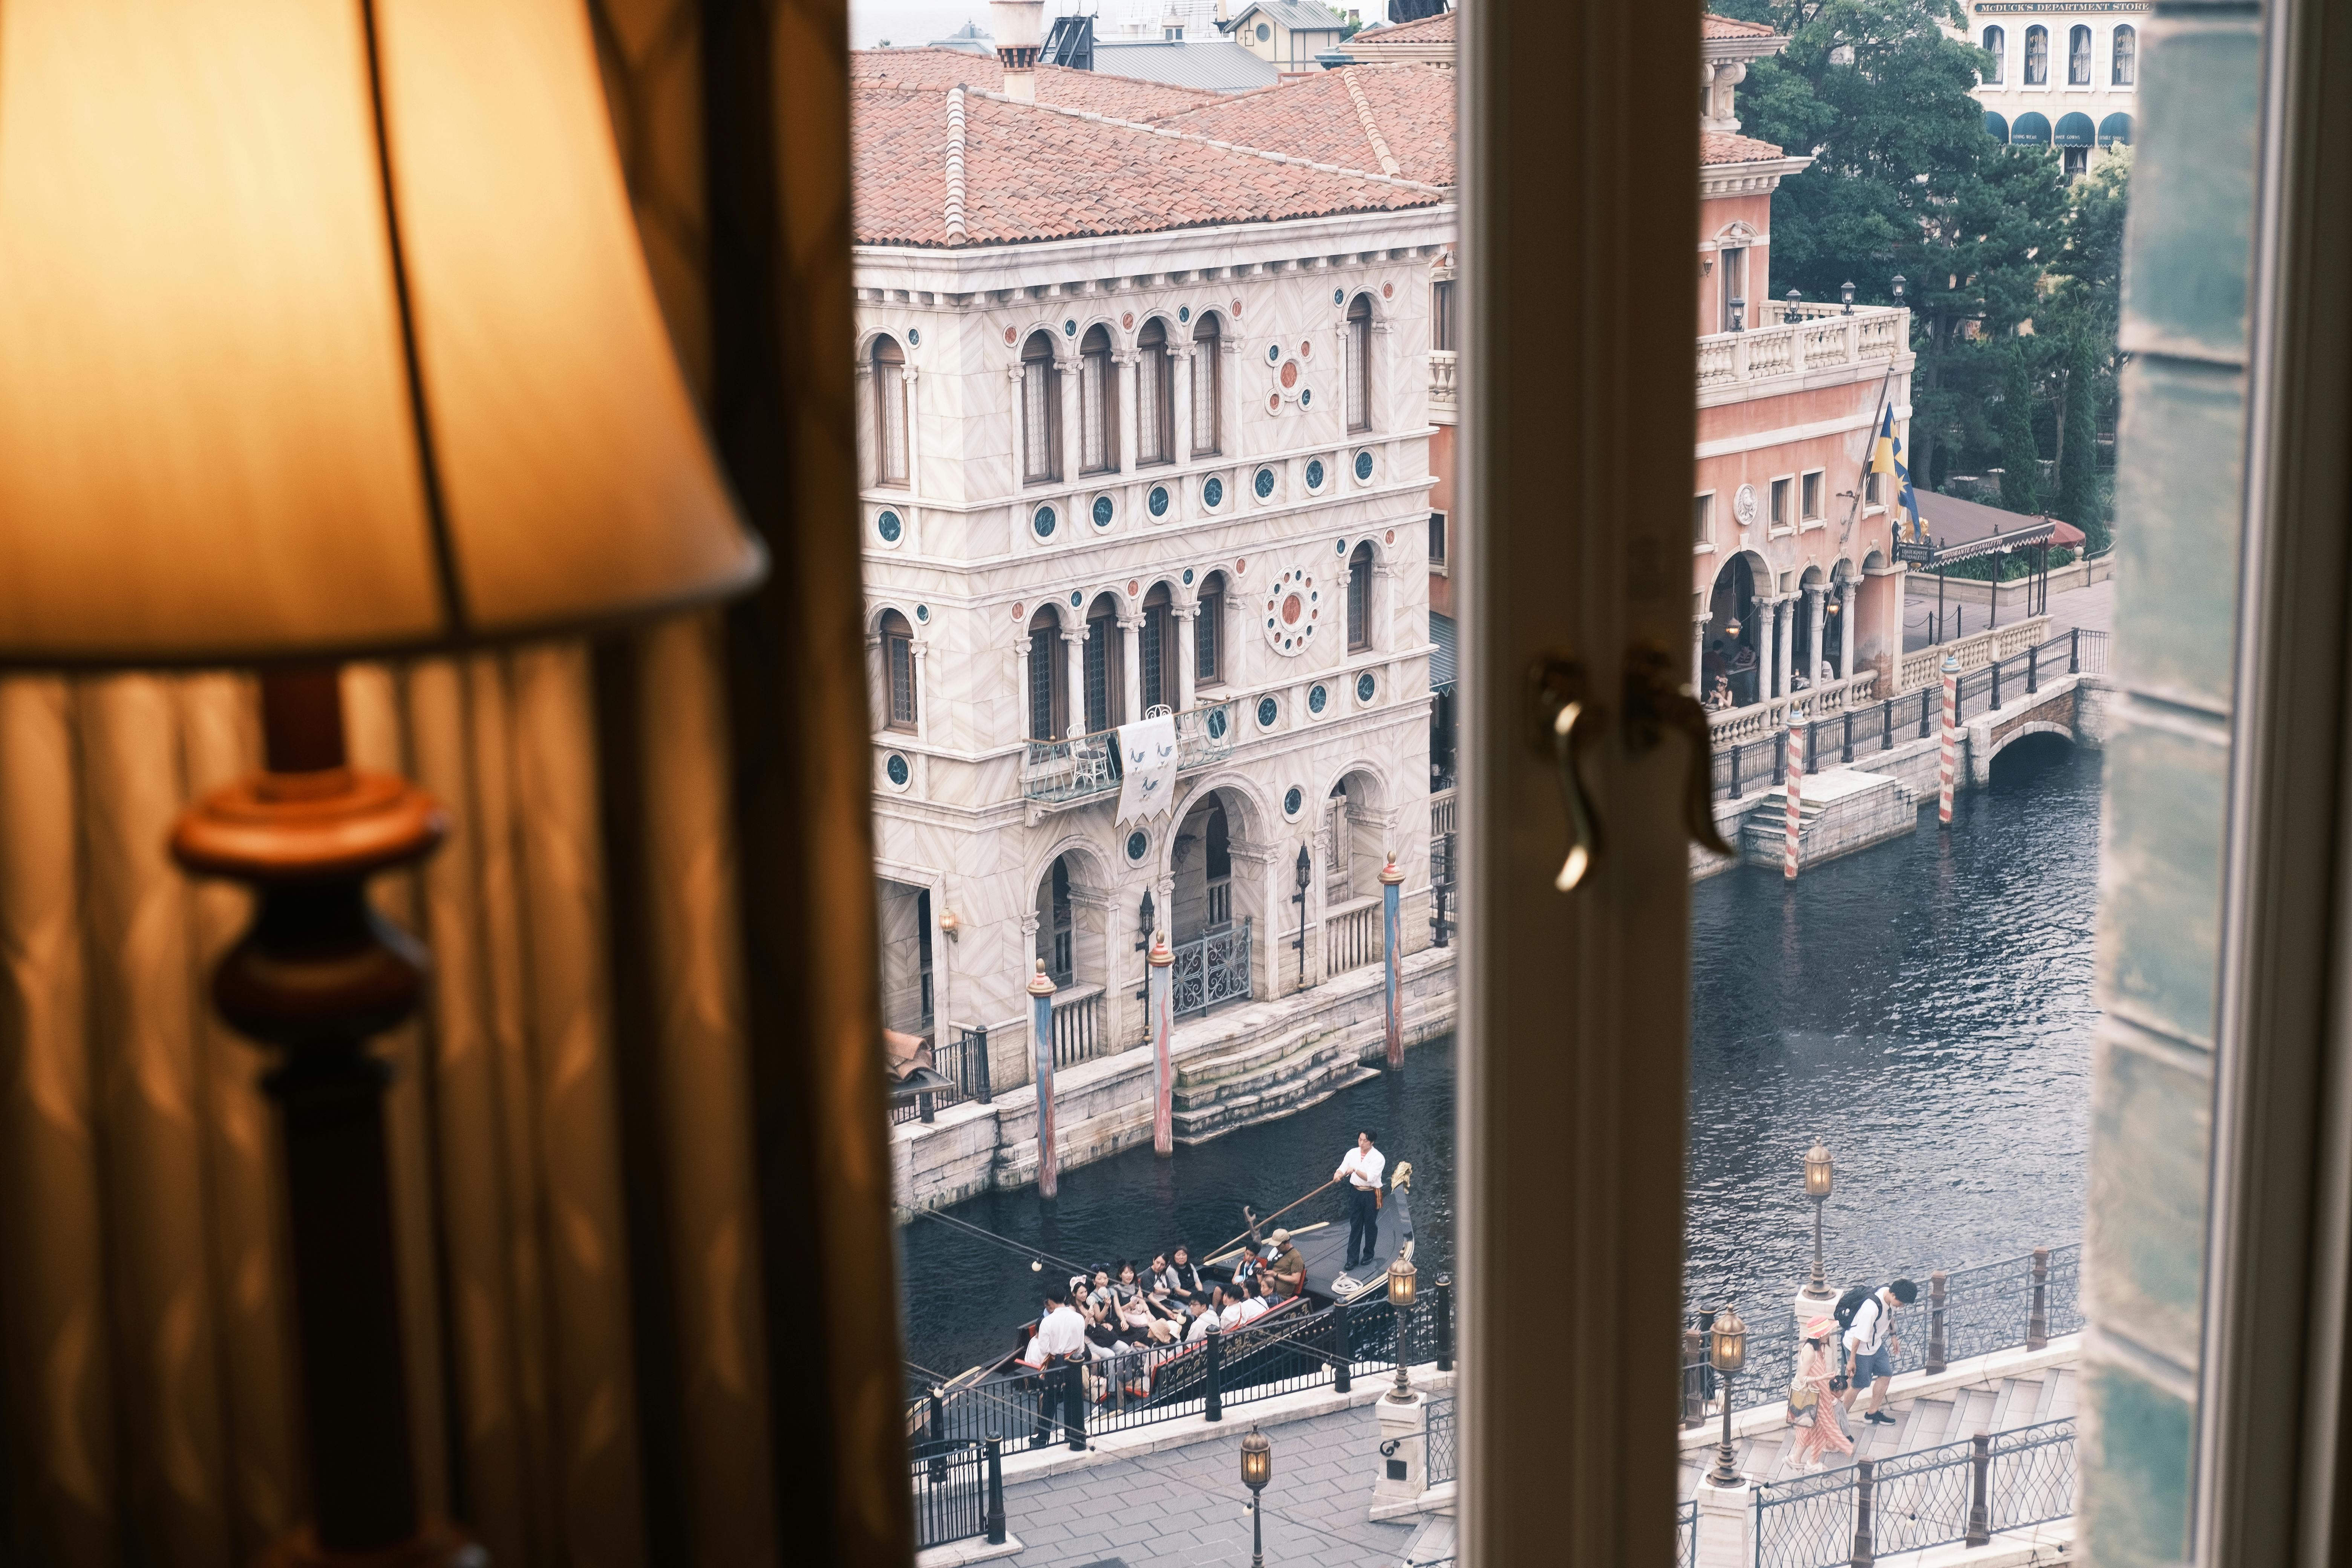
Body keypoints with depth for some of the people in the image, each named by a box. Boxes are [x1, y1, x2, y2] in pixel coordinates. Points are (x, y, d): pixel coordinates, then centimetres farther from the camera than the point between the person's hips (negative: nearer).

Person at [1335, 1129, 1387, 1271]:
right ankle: (1353, 1258, 10)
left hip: (1371, 1194, -3)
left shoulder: (1378, 1158, -13)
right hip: (1355, 1192, 3)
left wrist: (1355, 1170, -27)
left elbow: (1370, 1177, -21)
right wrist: (1338, 1175, -27)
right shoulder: (1352, 1153, 1)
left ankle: (1369, 1254, 28)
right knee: (1355, 1226, 6)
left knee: (1370, 1225, 10)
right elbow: (1342, 1169, -6)